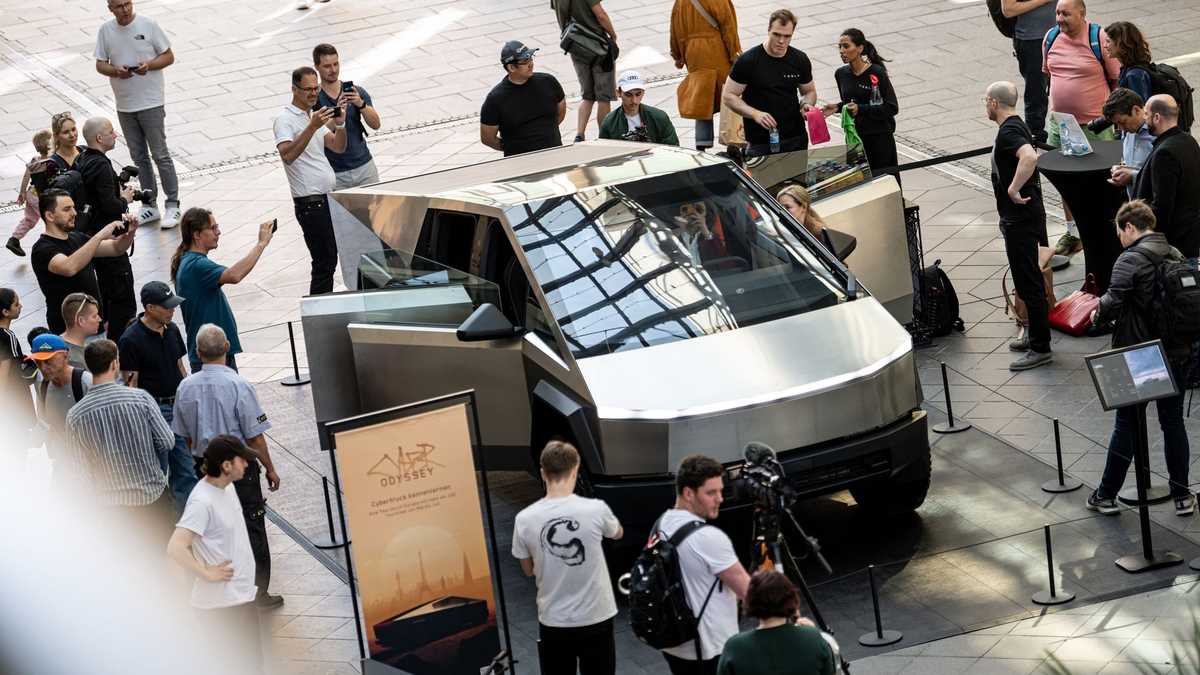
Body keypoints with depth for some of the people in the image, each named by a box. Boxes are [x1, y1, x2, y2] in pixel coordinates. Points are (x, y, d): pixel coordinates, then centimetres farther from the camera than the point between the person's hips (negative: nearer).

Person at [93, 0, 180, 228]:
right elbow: (100, 64, 6)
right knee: (139, 157, 12)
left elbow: (169, 56, -3)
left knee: (160, 155, -3)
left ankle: (173, 206, 4)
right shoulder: (106, 31, 2)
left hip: (151, 103, -4)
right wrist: (116, 70, -15)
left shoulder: (148, 25, -8)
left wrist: (149, 65, -21)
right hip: (124, 105, 4)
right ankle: (150, 206, 21)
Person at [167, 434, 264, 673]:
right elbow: (175, 548, -31)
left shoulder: (227, 486, 6)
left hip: (243, 594, 9)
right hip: (221, 602, -9)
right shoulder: (202, 502, -23)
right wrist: (208, 574, -22)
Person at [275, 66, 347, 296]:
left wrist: (340, 121, -7)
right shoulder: (285, 120, -10)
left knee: (329, 260, 10)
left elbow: (338, 147, 11)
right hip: (311, 203, -9)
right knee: (325, 264, -8)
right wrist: (313, 127, -32)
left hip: (329, 199, 9)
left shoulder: (314, 117, 17)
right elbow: (287, 155, -27)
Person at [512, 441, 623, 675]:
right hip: (595, 620, -1)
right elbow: (618, 533, 11)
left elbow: (529, 570, 5)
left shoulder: (525, 519, -11)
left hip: (553, 622, 1)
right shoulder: (595, 510, -15)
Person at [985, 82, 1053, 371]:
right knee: (1028, 280, 19)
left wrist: (1013, 189, -32)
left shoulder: (1009, 131, -21)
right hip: (1020, 217, 11)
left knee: (1028, 283, -5)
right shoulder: (1016, 126, 12)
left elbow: (1029, 157, -40)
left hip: (1020, 220, -11)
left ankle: (1040, 348, 0)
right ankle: (1036, 336, 29)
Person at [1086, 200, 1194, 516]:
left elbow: (1113, 302, -24)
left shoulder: (1130, 260, -16)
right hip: (1178, 354, 5)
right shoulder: (1176, 256, 5)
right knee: (1173, 424, 14)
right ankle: (1182, 497, 18)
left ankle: (1106, 496, 16)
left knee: (1126, 426, 6)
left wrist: (1098, 314, -2)